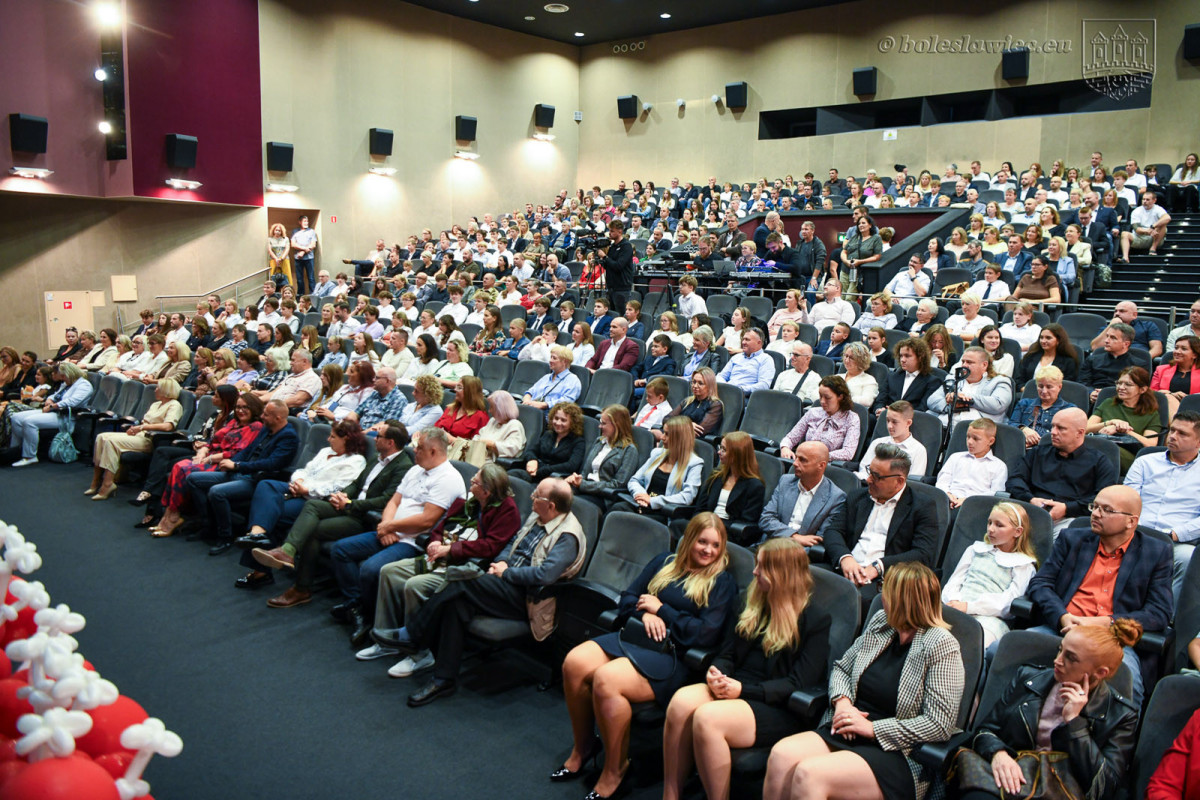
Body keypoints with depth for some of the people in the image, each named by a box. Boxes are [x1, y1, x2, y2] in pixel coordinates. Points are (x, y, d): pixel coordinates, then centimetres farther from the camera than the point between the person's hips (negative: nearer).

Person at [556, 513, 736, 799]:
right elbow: (628, 598, 16)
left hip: (673, 657, -6)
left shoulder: (722, 582, 2)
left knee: (605, 680, -31)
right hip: (634, 638, 6)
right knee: (574, 663, -20)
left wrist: (660, 609, -6)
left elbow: (706, 633, -9)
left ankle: (615, 770, -8)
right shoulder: (664, 562, 17)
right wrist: (645, 613, -6)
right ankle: (582, 747, 3)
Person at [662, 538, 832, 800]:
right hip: (733, 688, 6)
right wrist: (716, 672, -7)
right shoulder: (751, 605, 17)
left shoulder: (817, 621, -2)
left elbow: (799, 683, -8)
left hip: (777, 708, -5)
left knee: (706, 718, -32)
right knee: (681, 701, -27)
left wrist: (744, 690, -17)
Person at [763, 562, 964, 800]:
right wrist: (841, 700, -2)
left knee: (808, 774, -30)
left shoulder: (941, 646, -9)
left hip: (898, 754, -6)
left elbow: (940, 725, -14)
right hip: (845, 732, 6)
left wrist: (873, 728, -15)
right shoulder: (880, 622, 10)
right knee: (781, 755, -24)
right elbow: (842, 667, 20)